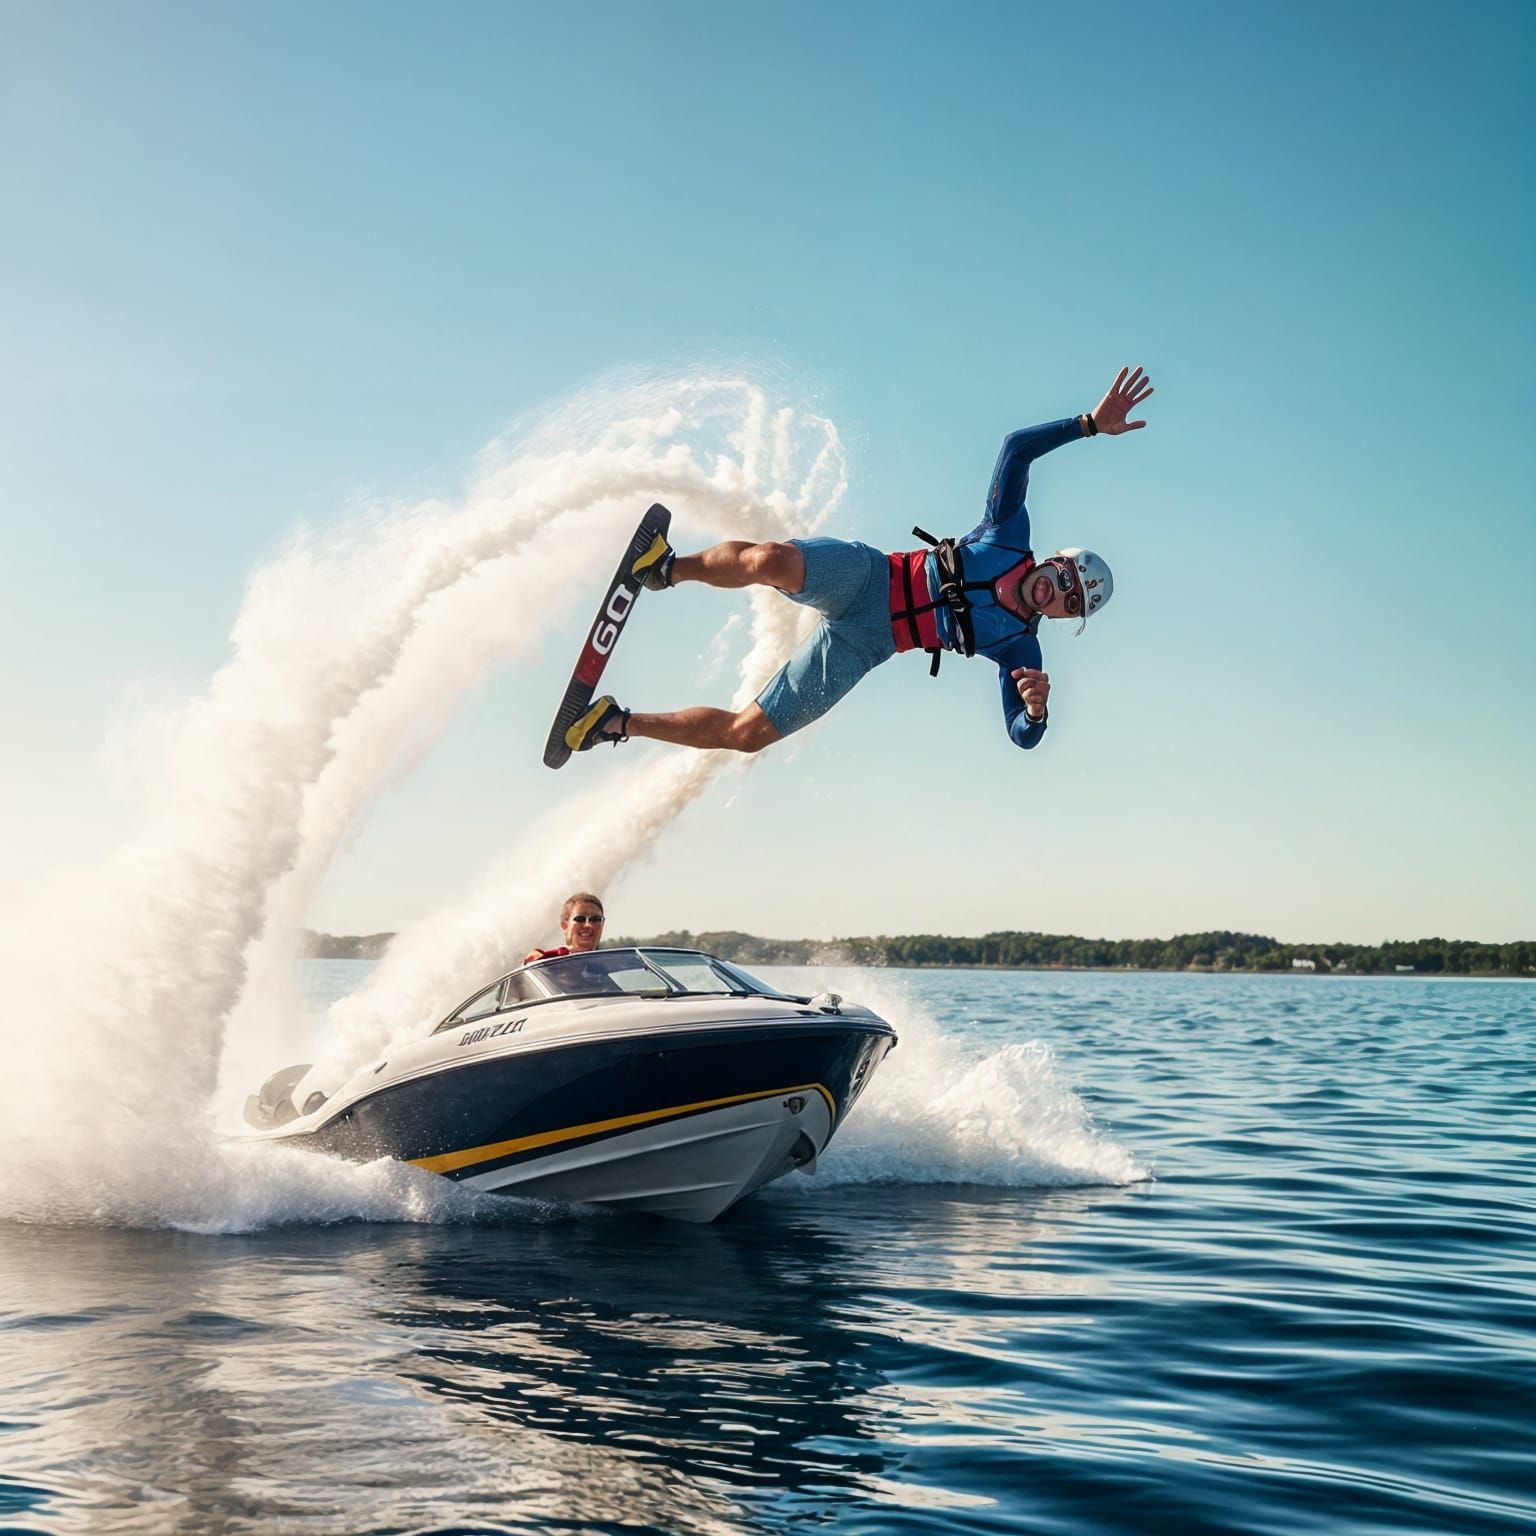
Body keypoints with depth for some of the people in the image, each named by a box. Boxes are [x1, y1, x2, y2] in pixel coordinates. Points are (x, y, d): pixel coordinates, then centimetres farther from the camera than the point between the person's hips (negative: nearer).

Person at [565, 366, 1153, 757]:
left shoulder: (1018, 647, 7)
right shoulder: (1011, 537, 6)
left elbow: (1023, 734, 1)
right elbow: (1016, 449, 2)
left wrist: (1037, 707, -23)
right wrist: (1090, 424, -6)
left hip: (861, 645, 1)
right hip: (864, 578, -1)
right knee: (770, 560, -38)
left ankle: (619, 723, 8)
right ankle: (669, 567, -8)